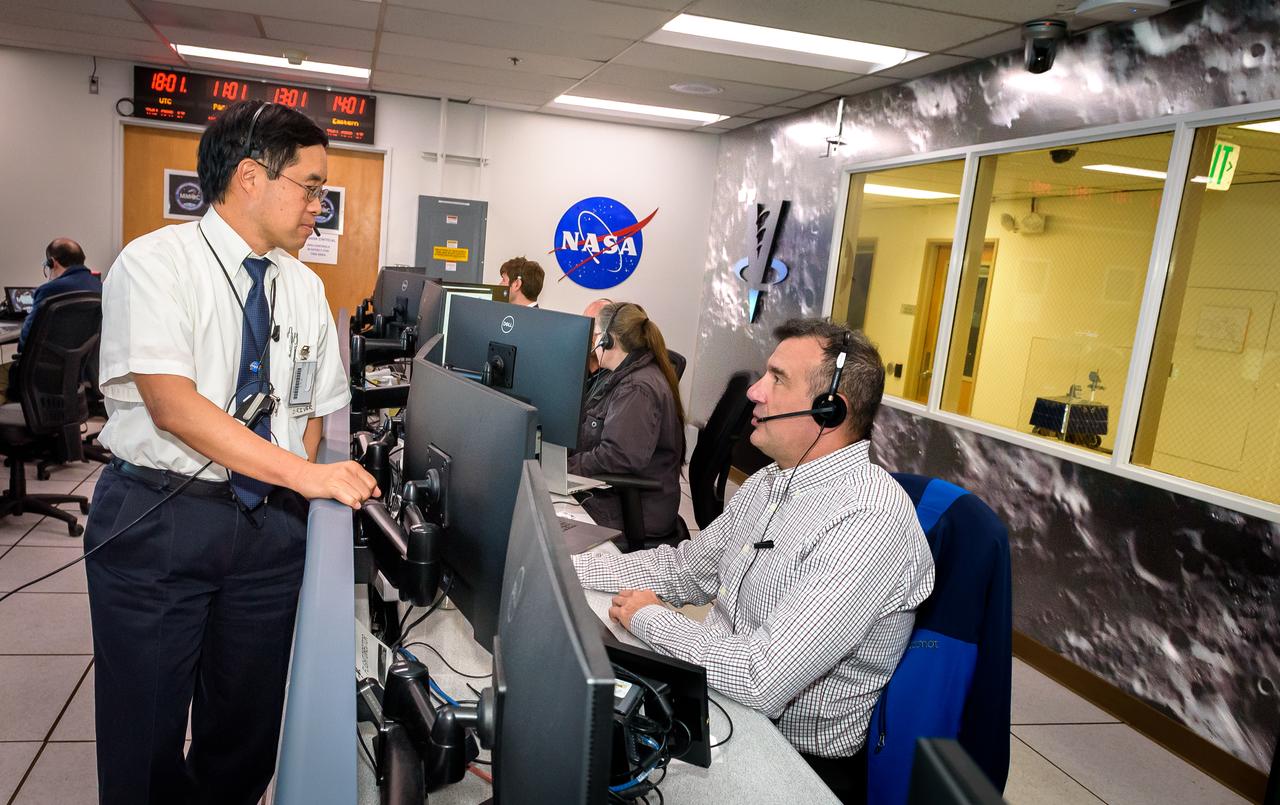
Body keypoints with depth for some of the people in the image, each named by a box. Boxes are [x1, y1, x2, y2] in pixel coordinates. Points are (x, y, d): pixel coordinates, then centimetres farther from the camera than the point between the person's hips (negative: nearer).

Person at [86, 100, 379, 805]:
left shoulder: (304, 288, 7)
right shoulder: (156, 263, -9)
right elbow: (172, 405, -20)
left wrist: (305, 478, -4)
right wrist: (308, 476, -24)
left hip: (271, 526, 5)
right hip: (158, 520, -4)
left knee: (247, 728, 15)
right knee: (146, 731, 9)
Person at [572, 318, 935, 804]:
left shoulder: (867, 520, -26)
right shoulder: (770, 483, 4)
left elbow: (761, 680, -31)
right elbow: (684, 568, 13)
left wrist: (647, 618, -16)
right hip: (717, 693, 8)